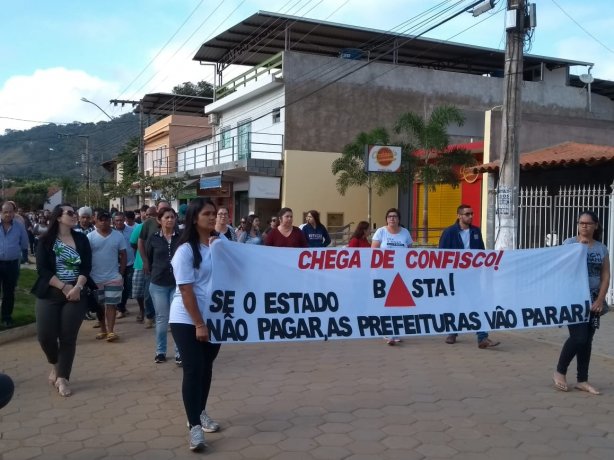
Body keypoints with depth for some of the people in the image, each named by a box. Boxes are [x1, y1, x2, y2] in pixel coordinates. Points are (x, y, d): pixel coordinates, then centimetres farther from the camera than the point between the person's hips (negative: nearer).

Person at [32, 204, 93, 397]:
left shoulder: (81, 239, 6)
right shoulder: (46, 241, 0)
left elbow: (86, 268, 0)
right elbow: (42, 269, -8)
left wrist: (77, 288, -16)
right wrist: (64, 287, -15)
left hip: (76, 294, 1)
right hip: (50, 294, -1)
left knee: (68, 337, -1)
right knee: (45, 335, -7)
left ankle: (63, 378, 9)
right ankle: (55, 365, 23)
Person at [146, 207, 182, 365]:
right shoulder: (153, 238, -1)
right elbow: (148, 259, 10)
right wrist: (157, 273, 13)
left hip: (178, 283, -1)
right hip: (158, 284, 1)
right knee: (161, 319, 9)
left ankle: (179, 353, 11)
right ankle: (160, 351, 23)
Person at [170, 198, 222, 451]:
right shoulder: (186, 250, -13)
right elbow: (186, 289, -15)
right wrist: (198, 324, -16)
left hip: (214, 317, 5)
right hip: (187, 320, -5)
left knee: (206, 367, 14)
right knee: (193, 369, -7)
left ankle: (201, 413, 30)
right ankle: (194, 426, 0)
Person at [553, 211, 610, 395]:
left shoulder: (602, 248, 7)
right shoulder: (569, 243, -3)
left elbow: (605, 276, 6)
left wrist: (600, 299, -4)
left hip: (592, 299, 4)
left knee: (587, 340, 6)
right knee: (578, 337, -12)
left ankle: (582, 380, 15)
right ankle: (560, 372, 8)